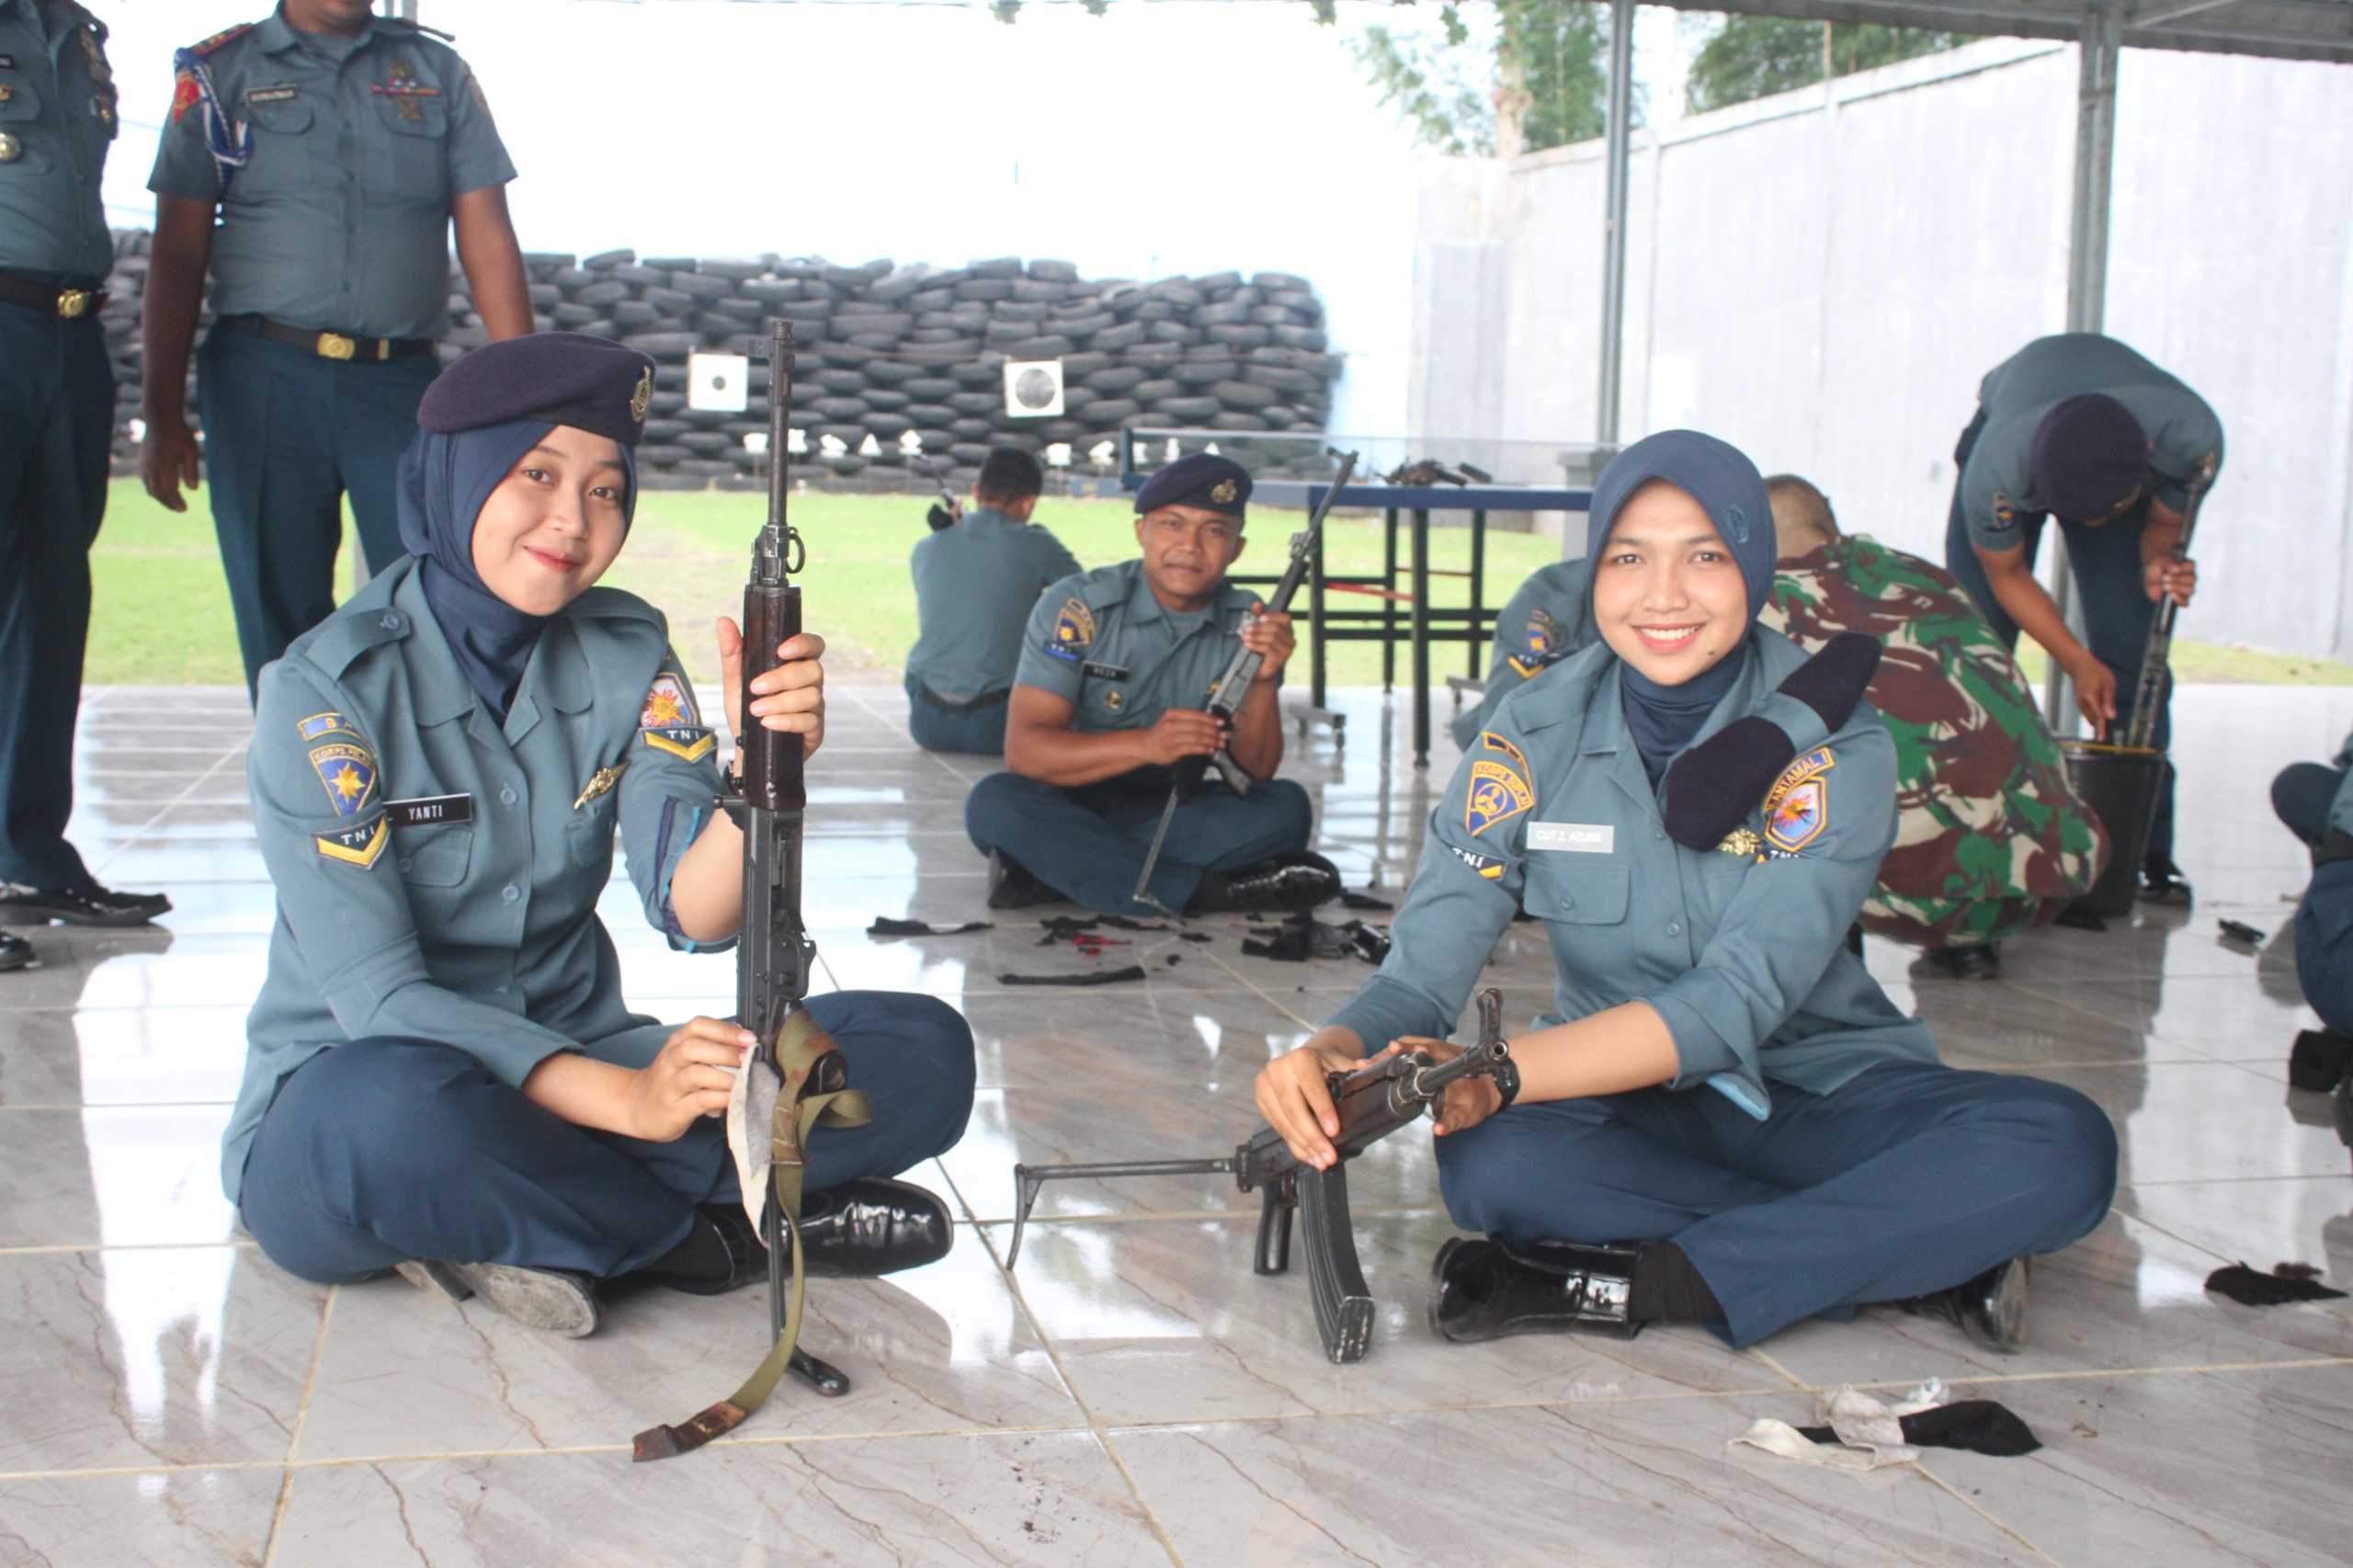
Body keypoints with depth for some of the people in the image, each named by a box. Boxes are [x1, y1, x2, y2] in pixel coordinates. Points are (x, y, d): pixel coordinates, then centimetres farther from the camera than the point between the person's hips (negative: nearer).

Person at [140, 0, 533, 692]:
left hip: (404, 382, 0)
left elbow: (487, 239, 6)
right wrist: (163, 415, -1)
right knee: (281, 624, 3)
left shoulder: (437, 72, 11)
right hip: (263, 380, 0)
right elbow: (177, 253, 6)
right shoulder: (219, 72, 9)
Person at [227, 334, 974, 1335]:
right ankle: (724, 1232, -16)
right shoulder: (326, 692, -14)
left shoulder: (625, 654, 1)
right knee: (395, 1105, -41)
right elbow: (378, 998, -22)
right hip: (339, 1115, -4)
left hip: (569, 1072, 5)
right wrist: (629, 1099, -35)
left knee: (924, 1051, -11)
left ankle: (524, 1238, -16)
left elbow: (695, 912, -11)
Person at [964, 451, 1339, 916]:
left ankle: (1051, 869, -27)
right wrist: (1146, 745, -36)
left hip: (1174, 811, 3)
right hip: (1070, 808, -3)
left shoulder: (1249, 626, -3)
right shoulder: (1076, 607, -13)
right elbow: (1023, 749, -21)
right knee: (994, 803, -32)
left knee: (1286, 808, -21)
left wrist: (1263, 682, -27)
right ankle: (1211, 891, -32)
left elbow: (1254, 774, -8)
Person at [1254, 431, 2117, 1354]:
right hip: (1624, 1099, 1)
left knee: (2062, 1146, -29)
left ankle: (1637, 1286, -28)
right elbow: (1423, 974, -13)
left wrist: (1498, 1072, -38)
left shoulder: (1833, 747, -14)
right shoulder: (1535, 734, -7)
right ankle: (1931, 1257, -25)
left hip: (1821, 1094, -1)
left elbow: (1735, 1005, -25)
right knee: (1487, 1160, -35)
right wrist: (1334, 1054, -38)